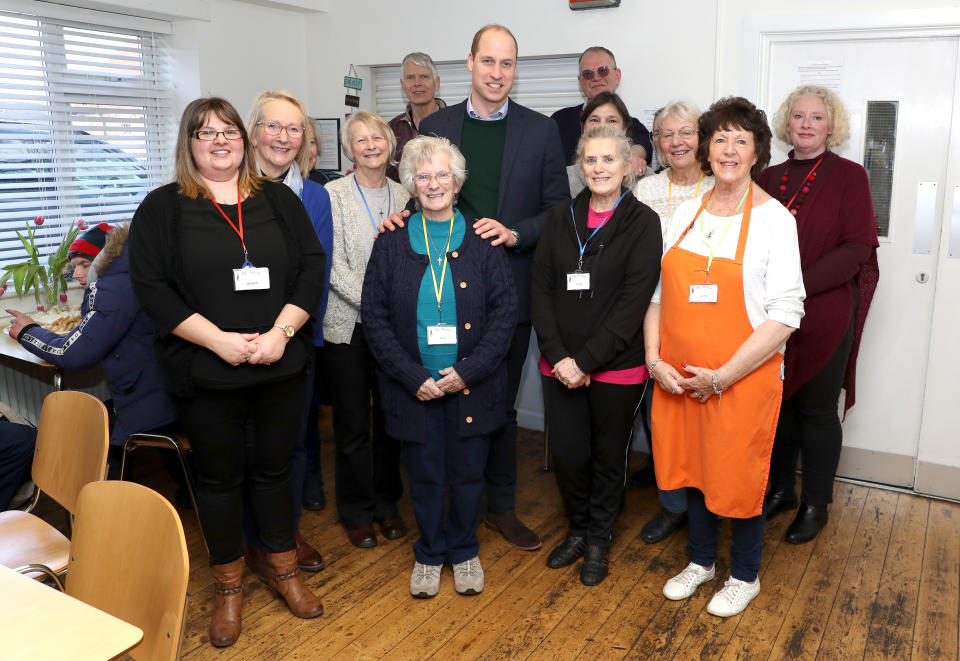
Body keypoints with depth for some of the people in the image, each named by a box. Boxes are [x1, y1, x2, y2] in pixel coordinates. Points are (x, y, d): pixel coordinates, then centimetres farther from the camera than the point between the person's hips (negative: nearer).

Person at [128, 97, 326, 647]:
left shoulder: (280, 200, 7)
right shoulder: (163, 208, 2)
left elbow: (313, 267, 0)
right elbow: (152, 287, -7)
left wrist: (280, 332, -13)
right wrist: (219, 340, -16)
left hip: (282, 366, 2)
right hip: (206, 372, -1)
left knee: (275, 467, 14)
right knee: (220, 475, 11)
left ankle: (285, 569, 33)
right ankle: (229, 585, 30)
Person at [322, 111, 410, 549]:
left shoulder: (404, 196, 9)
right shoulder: (334, 194, -3)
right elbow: (334, 265, -10)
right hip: (348, 325, -3)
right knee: (352, 424, 5)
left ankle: (387, 503, 29)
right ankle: (356, 512, 23)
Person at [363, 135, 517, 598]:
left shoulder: (483, 243, 0)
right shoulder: (391, 246, 1)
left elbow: (505, 311, -3)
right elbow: (375, 316, -2)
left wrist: (468, 371, -12)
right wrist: (413, 377, -11)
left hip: (471, 384, 0)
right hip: (414, 386, 0)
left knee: (468, 474, 12)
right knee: (425, 476, 12)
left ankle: (463, 551, 35)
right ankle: (429, 554, 34)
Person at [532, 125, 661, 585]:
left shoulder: (642, 223, -5)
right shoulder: (561, 218, 6)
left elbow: (634, 302, -12)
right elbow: (541, 289, 2)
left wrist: (586, 361, -16)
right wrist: (558, 357, -10)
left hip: (616, 367, -3)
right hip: (560, 367, 3)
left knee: (608, 455, 12)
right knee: (567, 454, 8)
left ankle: (598, 540, 34)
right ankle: (577, 530, 35)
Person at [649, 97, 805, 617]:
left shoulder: (773, 218, -9)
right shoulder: (687, 213, 5)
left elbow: (785, 316, -13)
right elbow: (657, 292, 6)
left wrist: (722, 376, -16)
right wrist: (655, 360, -6)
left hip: (744, 378, -4)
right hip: (677, 378, 4)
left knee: (738, 476, 10)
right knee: (691, 465, 17)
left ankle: (744, 576, 35)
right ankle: (701, 560, 41)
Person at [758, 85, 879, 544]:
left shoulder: (849, 176, -3)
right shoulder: (769, 178, 9)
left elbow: (857, 247, -10)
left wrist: (800, 284, -20)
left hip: (826, 315, -3)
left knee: (817, 409, 7)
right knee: (778, 402, 12)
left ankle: (815, 505, 23)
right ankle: (780, 490, 30)